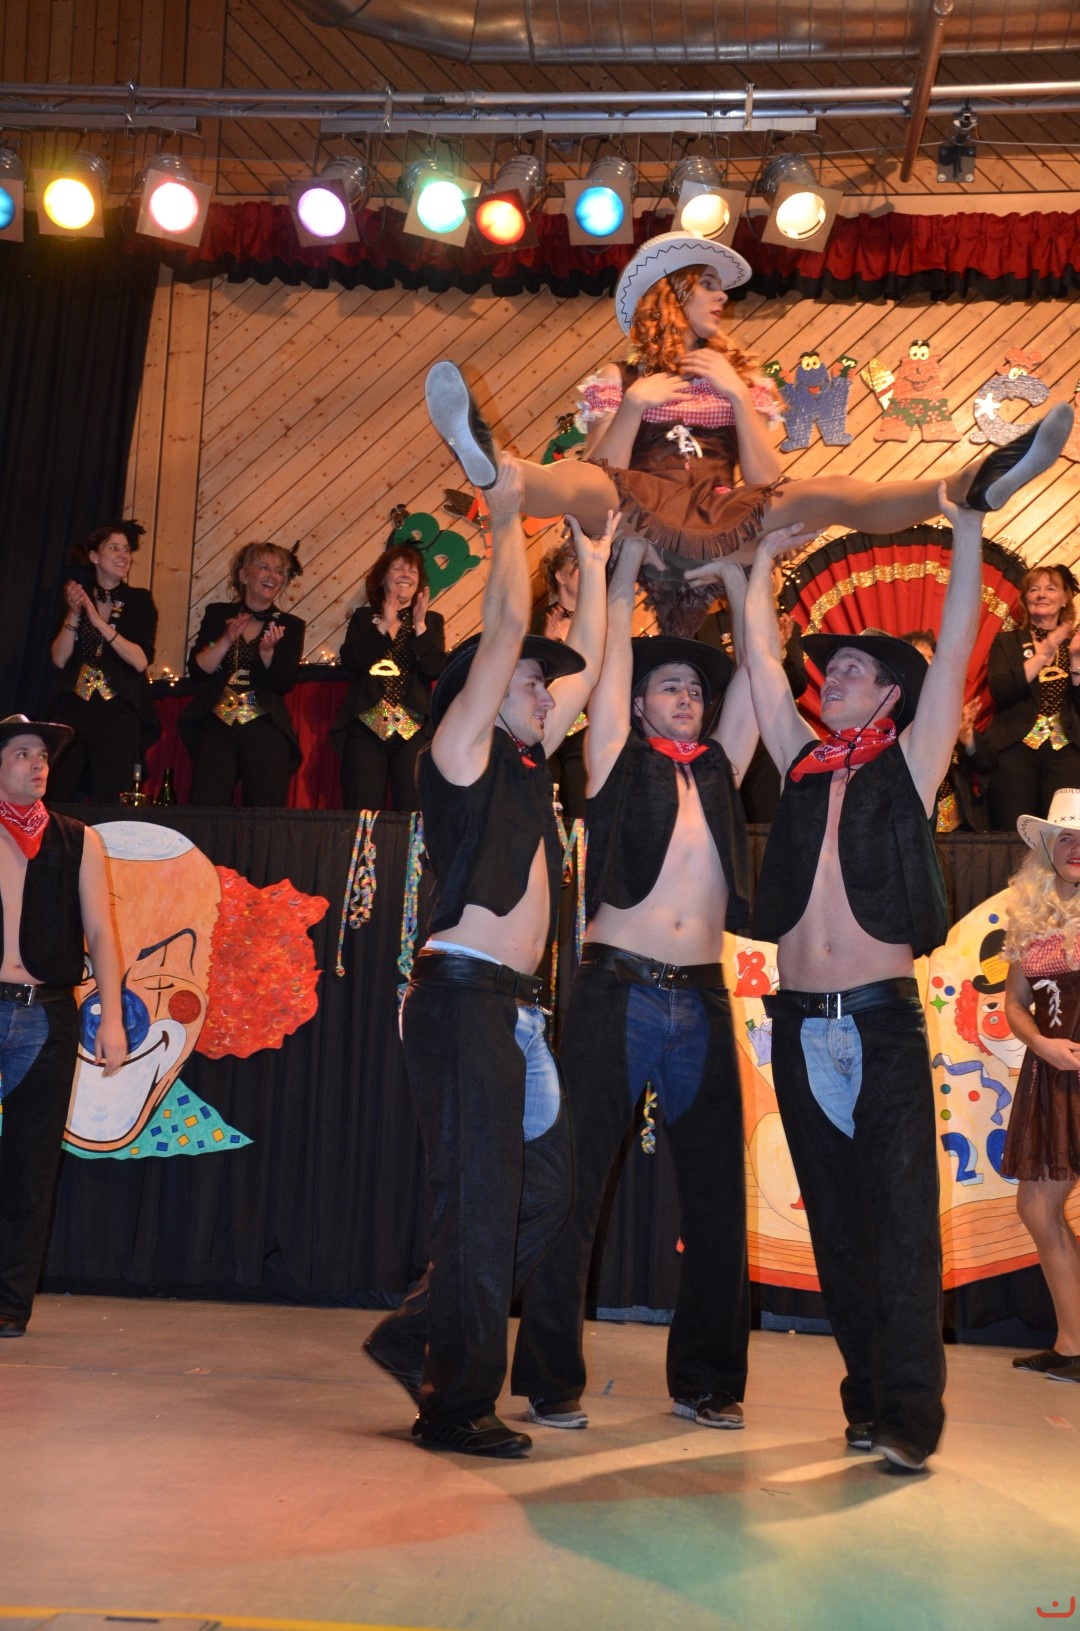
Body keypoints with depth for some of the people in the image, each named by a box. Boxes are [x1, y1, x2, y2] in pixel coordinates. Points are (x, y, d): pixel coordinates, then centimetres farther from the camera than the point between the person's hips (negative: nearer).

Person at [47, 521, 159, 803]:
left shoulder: (139, 600, 3)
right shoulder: (76, 596, 10)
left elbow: (140, 661, -10)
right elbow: (59, 659, 2)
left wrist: (100, 622, -16)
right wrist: (74, 614, -10)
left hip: (118, 713, -2)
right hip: (73, 709, 2)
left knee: (106, 802, -3)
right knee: (58, 798, -3)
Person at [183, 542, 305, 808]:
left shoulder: (290, 626, 10)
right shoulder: (218, 614, 11)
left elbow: (284, 685, 0)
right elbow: (196, 670, 2)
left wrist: (267, 651, -16)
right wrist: (228, 639, -10)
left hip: (266, 729, 0)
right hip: (216, 726, 0)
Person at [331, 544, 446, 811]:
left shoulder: (431, 621, 13)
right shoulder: (364, 618, 14)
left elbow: (437, 670, -2)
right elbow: (349, 662, -2)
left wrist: (420, 627, -12)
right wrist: (383, 626, -9)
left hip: (414, 729, 0)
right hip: (367, 727, 0)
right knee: (362, 813, -5)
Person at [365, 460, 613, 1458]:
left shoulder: (526, 762, 18)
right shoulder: (462, 751, -3)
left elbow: (585, 665, 27)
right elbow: (508, 628, -9)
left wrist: (594, 561, 30)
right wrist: (508, 517, 0)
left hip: (517, 1005, 9)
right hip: (464, 995, -9)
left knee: (546, 1188, 11)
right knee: (481, 1200, -5)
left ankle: (416, 1336, 22)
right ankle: (457, 1405, 6)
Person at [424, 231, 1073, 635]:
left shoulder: (741, 379, 25)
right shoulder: (620, 379, 18)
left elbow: (767, 482, 9)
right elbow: (599, 474, 4)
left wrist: (737, 396, 2)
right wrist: (635, 405, -6)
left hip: (723, 524, 2)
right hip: (639, 525, -1)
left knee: (828, 493, -24)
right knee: (577, 483, -34)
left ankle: (971, 484, -47)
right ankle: (493, 466, -68)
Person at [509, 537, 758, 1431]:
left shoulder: (719, 770, 16)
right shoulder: (618, 762, 7)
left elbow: (757, 670, 18)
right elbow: (613, 651, 5)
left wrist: (740, 575, 20)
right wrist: (630, 555, 13)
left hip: (704, 1000, 4)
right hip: (617, 991, -4)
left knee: (717, 1196, 7)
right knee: (572, 1188, -3)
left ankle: (706, 1378, 19)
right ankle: (552, 1380, 7)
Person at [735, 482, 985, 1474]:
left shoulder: (909, 766, 5)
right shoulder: (803, 765, 14)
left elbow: (953, 653, -2)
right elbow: (762, 659, 19)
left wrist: (967, 525, -4)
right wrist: (764, 559, 24)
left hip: (883, 1018, -4)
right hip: (800, 1021, 4)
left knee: (901, 1218, -6)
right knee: (836, 1221, 8)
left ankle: (910, 1416, -3)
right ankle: (867, 1397, 18)